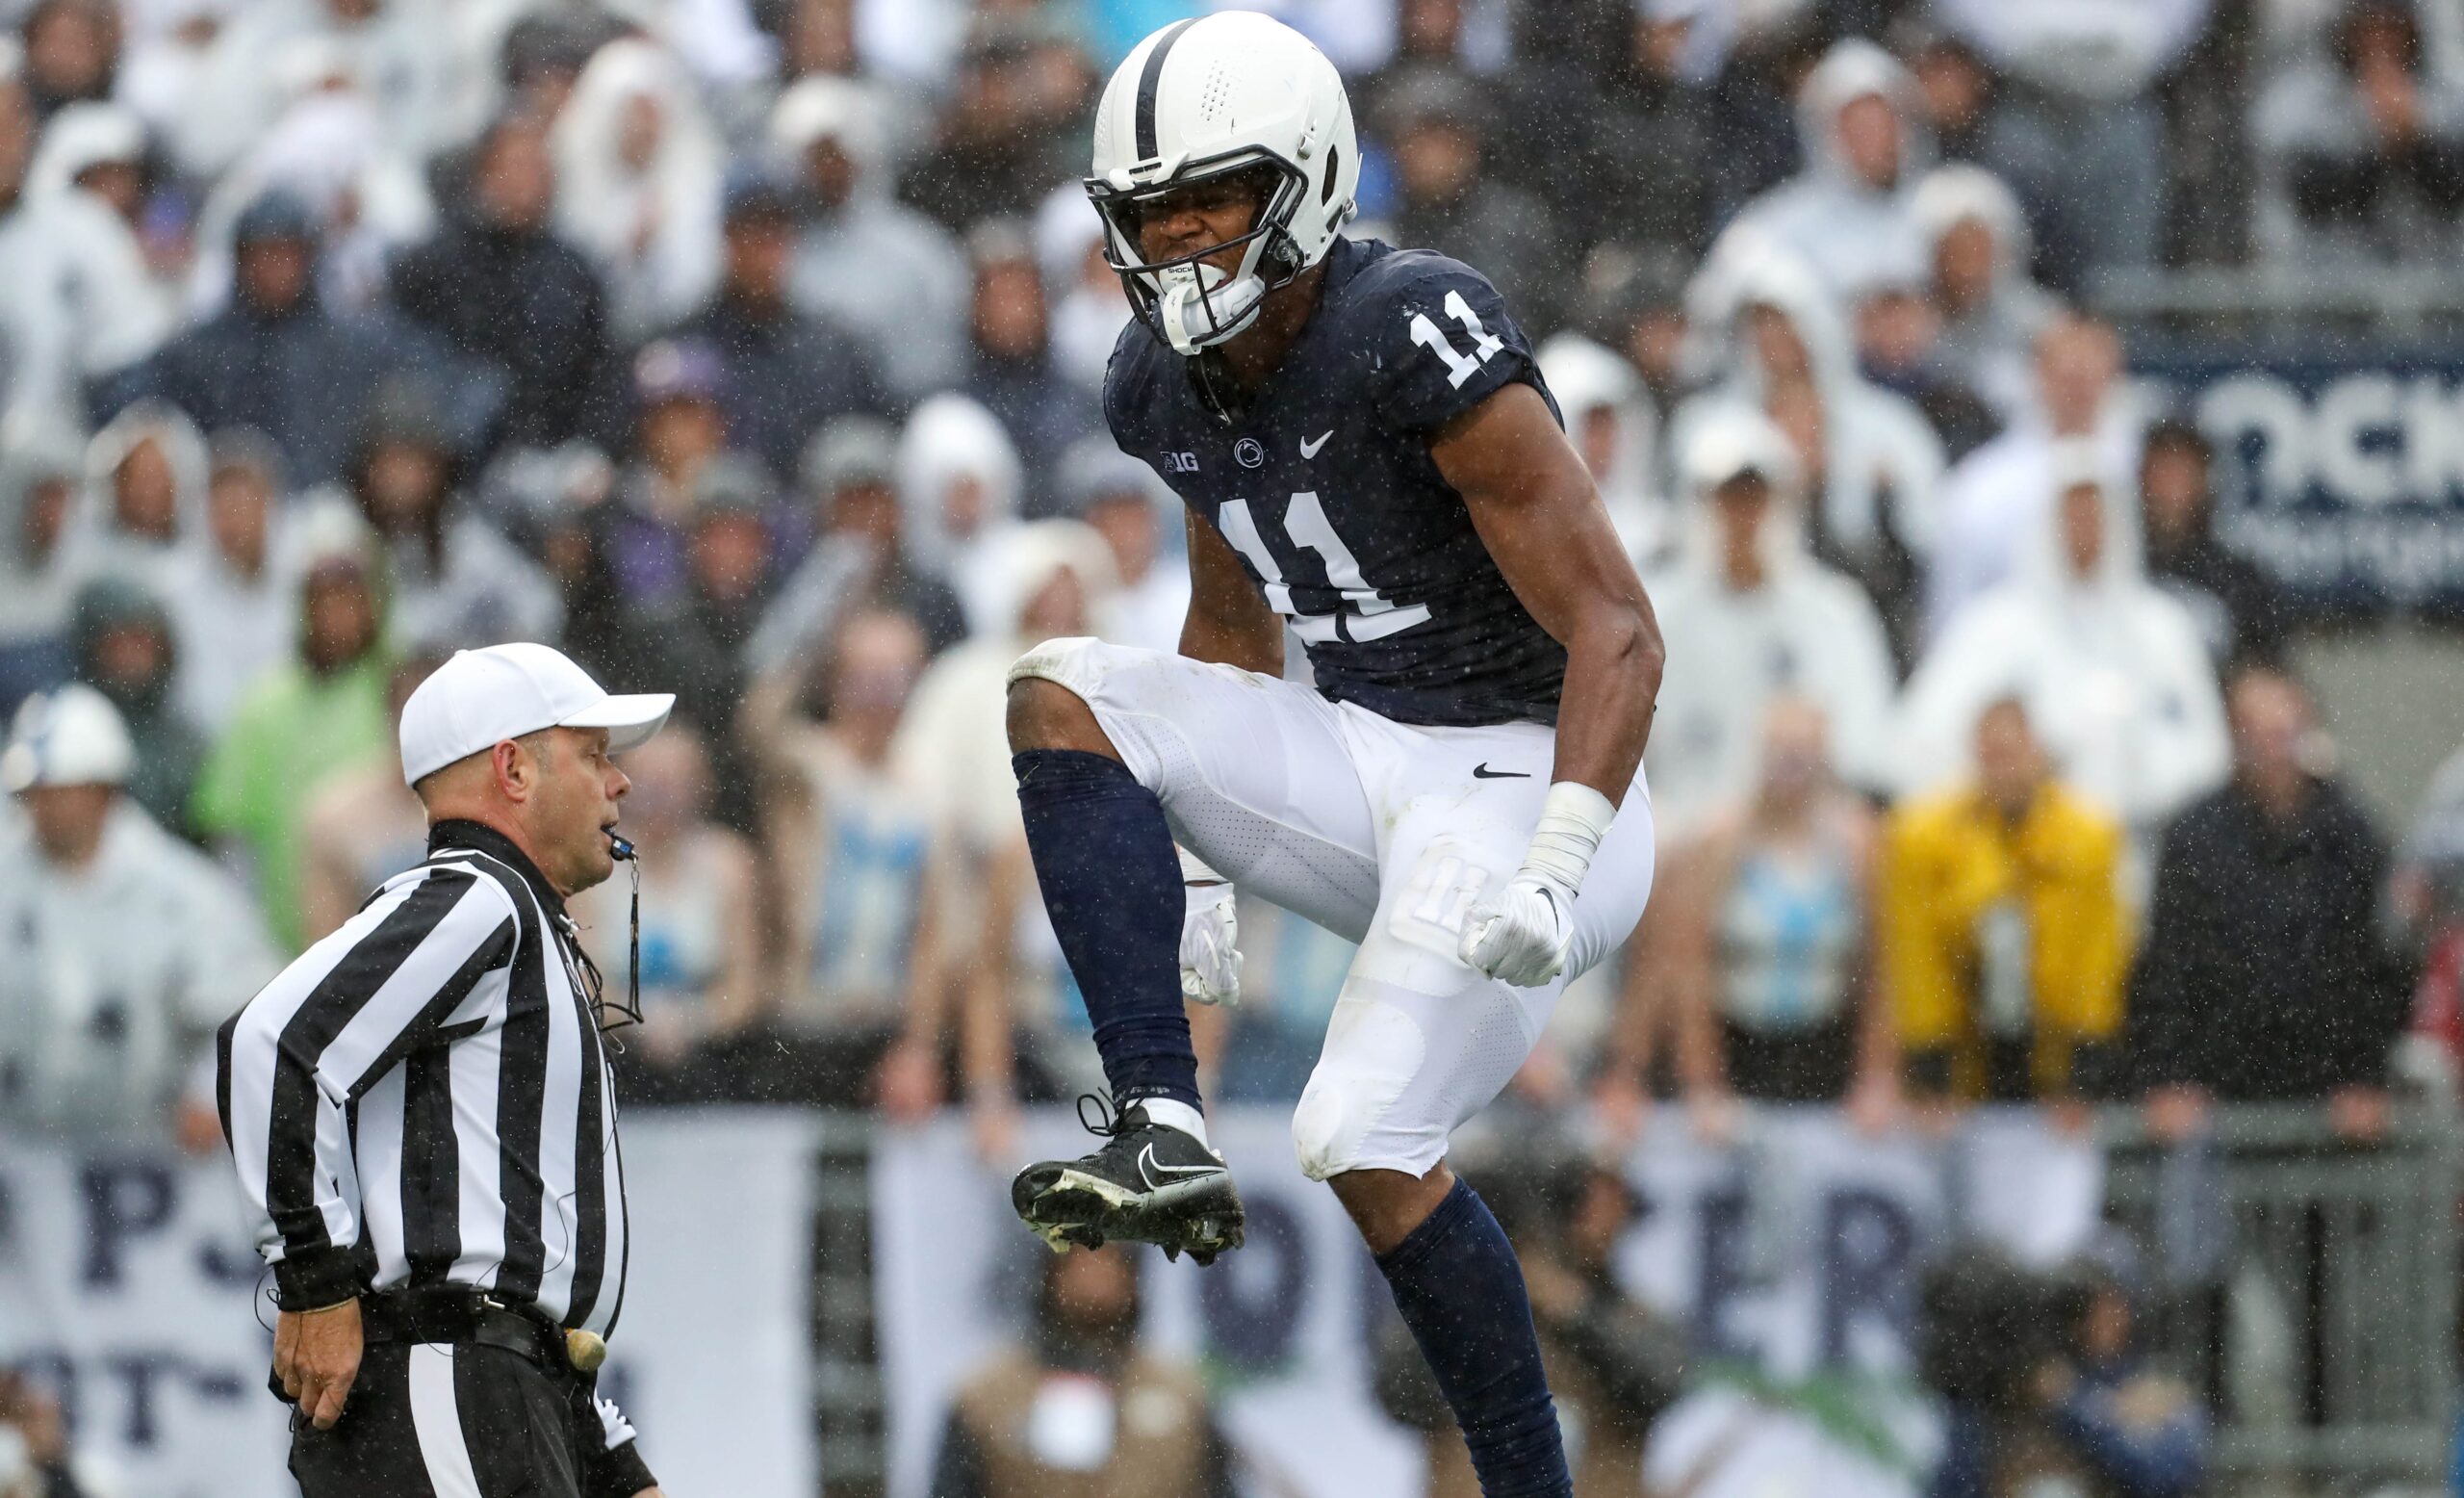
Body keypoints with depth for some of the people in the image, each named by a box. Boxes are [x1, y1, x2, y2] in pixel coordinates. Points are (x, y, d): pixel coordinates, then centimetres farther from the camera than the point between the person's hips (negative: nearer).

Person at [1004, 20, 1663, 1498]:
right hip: (1362, 766, 8)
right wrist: (1201, 853, 18)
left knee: (1371, 1145, -18)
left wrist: (1550, 875, -31)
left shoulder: (1418, 344, -22)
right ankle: (1167, 1137, -20)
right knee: (1064, 695, -9)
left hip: (1521, 779, -8)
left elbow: (1617, 633, -22)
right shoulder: (1167, 388, 3)